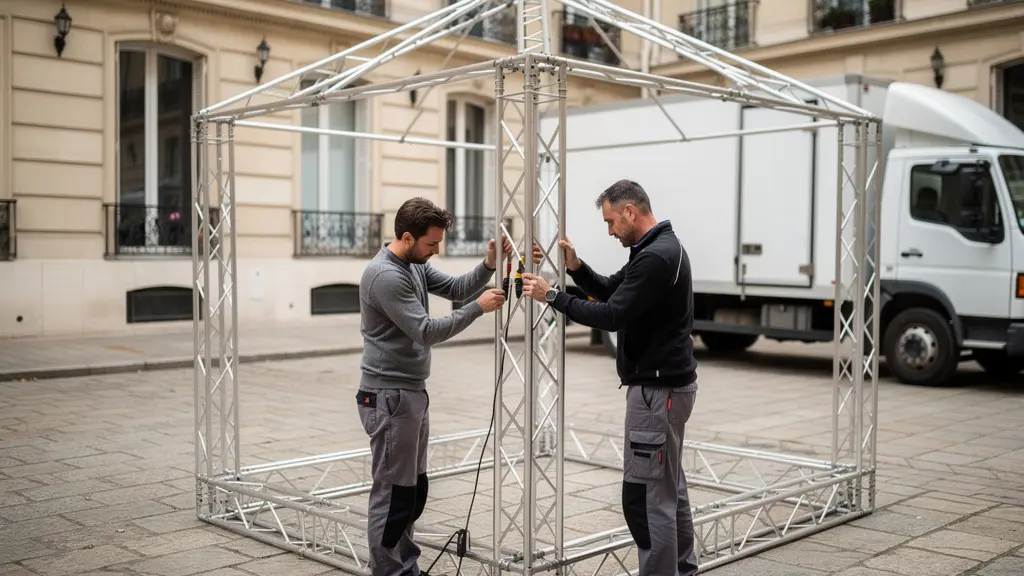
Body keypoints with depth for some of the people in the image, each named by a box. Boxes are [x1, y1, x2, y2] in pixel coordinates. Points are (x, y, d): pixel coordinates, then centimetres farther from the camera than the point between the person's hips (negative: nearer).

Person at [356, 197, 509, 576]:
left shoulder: (415, 265, 9)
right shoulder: (385, 276, -21)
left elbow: (456, 288, 9)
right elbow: (427, 332, -22)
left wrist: (489, 265, -7)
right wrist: (479, 308, -18)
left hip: (412, 393, 10)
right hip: (390, 398, -10)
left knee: (414, 488, 16)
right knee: (394, 493, -2)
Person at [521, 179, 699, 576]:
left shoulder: (656, 257, -21)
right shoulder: (659, 249, 13)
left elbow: (611, 316, -25)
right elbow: (610, 291, 20)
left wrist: (552, 296, -17)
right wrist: (576, 268, 4)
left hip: (657, 388, -11)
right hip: (665, 383, 11)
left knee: (645, 494, -6)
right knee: (668, 485, 19)